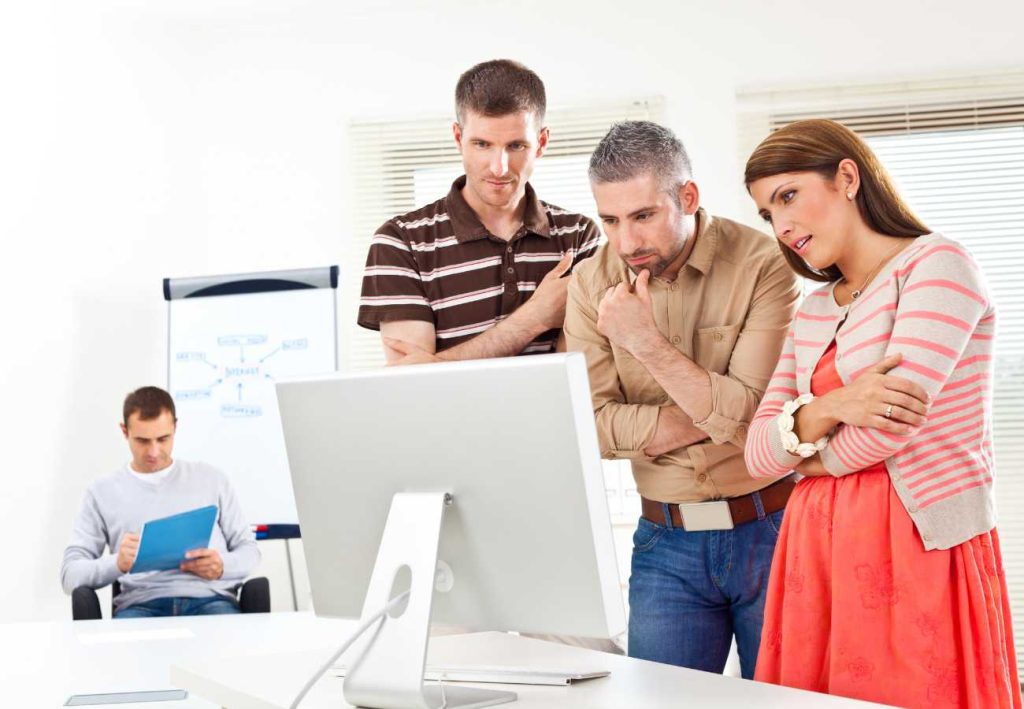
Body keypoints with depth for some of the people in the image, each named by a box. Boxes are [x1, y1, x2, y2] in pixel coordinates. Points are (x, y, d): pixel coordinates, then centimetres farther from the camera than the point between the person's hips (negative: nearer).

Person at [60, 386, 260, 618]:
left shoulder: (211, 479, 20)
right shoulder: (103, 492, 17)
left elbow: (249, 548, 20)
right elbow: (70, 574, 9)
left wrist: (223, 566, -6)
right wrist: (117, 563, -14)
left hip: (209, 599, 0)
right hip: (140, 604, 0)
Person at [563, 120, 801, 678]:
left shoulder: (763, 265, -12)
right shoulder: (592, 285, -1)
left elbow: (753, 413, -19)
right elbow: (593, 426, -8)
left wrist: (647, 340, -22)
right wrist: (719, 415, -15)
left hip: (770, 527, -3)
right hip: (667, 542, 3)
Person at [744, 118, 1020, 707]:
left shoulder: (937, 264, -5)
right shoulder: (814, 314, 16)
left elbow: (892, 426, -15)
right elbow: (758, 453, 8)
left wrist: (812, 453, 3)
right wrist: (828, 409, -11)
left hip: (922, 547, -6)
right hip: (820, 549, 6)